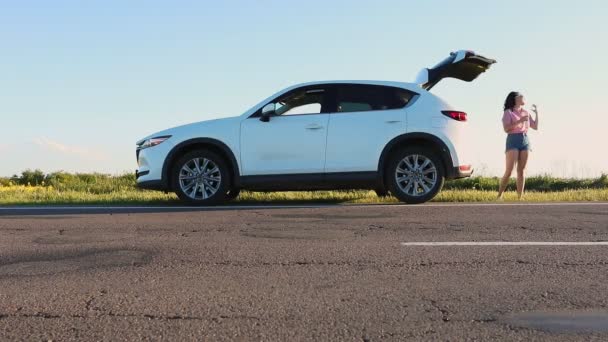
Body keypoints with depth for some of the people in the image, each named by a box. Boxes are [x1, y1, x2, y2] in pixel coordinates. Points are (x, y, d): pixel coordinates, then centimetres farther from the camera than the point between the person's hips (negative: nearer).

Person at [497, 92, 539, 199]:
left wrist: (536, 113, 13)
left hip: (525, 141, 5)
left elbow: (536, 127, 19)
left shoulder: (525, 113, 17)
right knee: (509, 171, -12)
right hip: (513, 141, -5)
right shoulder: (508, 112, 0)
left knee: (522, 171, 2)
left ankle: (520, 197, 3)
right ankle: (499, 196, -4)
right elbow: (506, 129, -13)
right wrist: (520, 121, -16)